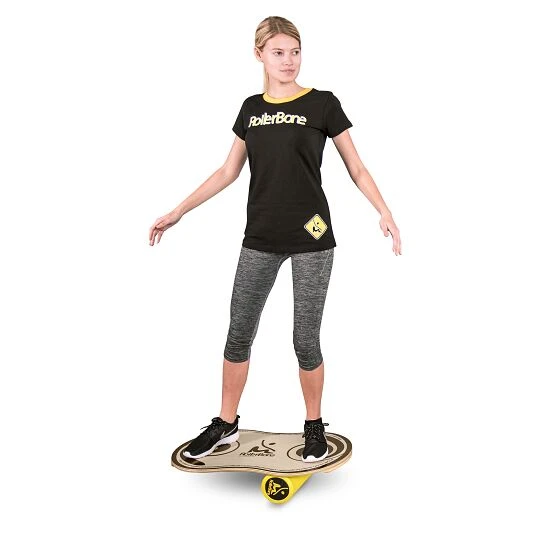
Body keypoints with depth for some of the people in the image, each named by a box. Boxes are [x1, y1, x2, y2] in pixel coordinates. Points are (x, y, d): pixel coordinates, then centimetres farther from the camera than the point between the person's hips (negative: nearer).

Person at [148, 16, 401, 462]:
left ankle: (315, 425, 23)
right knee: (239, 333, 7)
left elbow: (356, 168, 0)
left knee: (306, 339, 2)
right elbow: (229, 172, 13)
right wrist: (178, 213, 11)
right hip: (260, 239, 4)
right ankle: (226, 425, 25)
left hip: (311, 239, -4)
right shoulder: (252, 108, 9)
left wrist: (385, 212, -14)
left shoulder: (323, 104, -2)